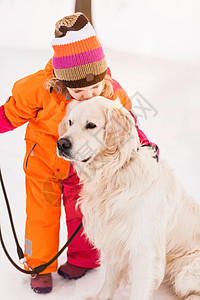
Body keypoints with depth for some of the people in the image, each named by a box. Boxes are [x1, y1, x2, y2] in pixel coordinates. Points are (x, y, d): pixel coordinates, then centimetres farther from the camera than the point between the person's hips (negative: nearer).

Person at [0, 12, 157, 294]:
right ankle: (41, 266, 26)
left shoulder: (113, 93, -22)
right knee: (41, 214, 7)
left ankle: (82, 258, 37)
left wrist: (142, 143, -17)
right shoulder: (41, 87, -29)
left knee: (80, 213, 13)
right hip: (43, 162, -1)